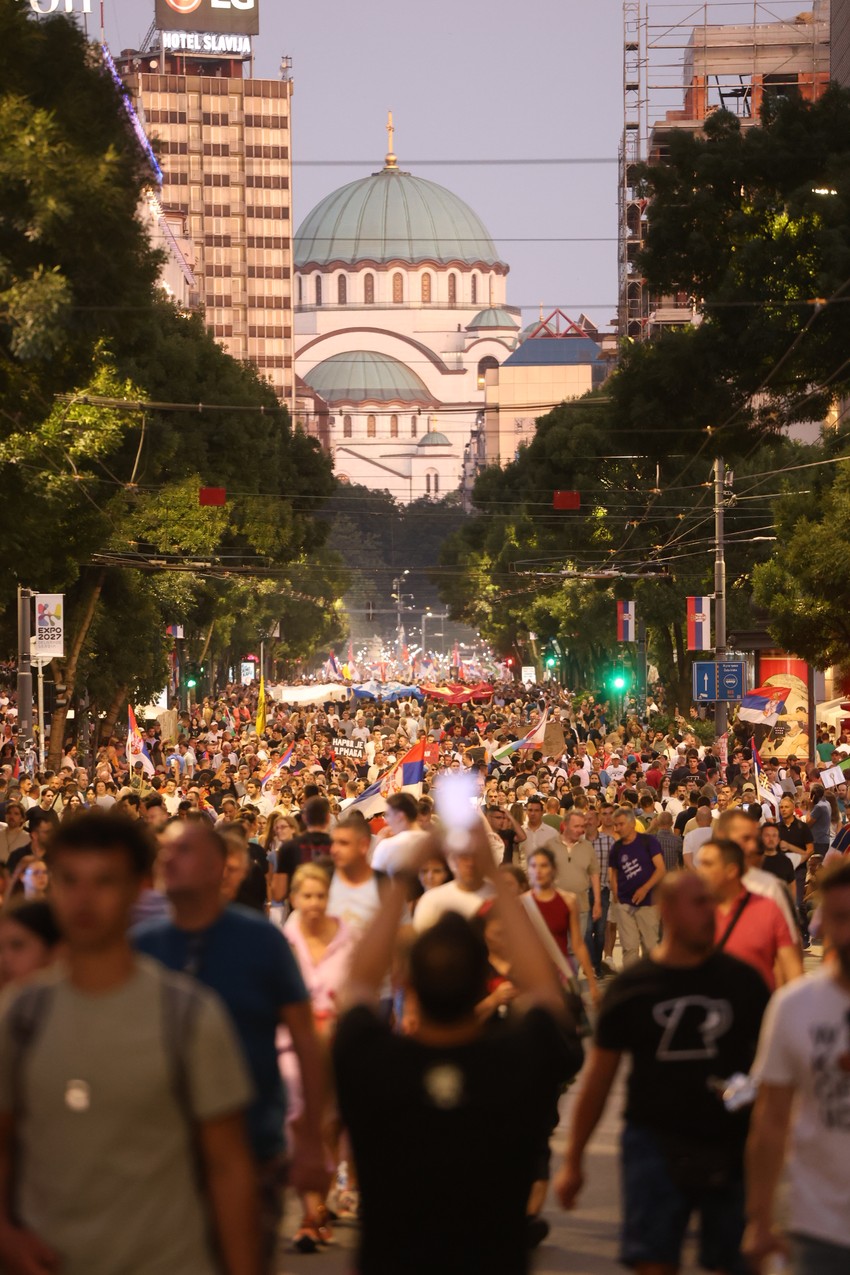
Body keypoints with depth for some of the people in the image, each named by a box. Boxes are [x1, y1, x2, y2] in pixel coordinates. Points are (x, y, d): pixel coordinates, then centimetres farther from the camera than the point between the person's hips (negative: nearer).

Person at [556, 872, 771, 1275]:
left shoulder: (742, 981, 1)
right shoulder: (631, 986, 0)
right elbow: (598, 1078, 5)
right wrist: (572, 1160, 5)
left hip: (730, 1147, 1)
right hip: (655, 1142, -1)